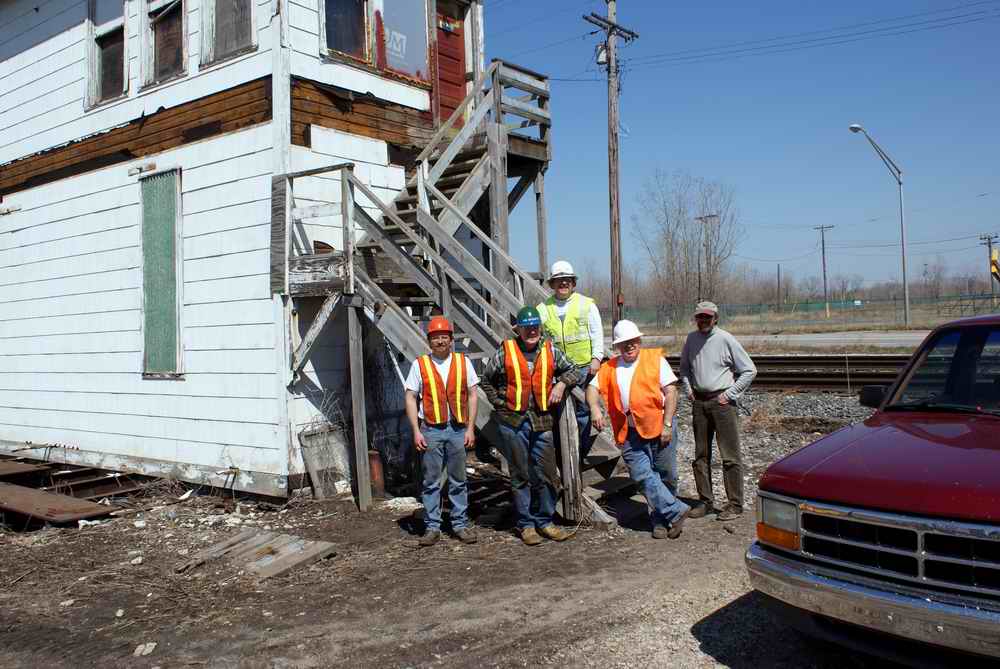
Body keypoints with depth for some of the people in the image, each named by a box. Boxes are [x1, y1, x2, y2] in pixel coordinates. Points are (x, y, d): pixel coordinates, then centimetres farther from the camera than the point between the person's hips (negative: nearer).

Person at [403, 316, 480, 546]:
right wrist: (416, 431, -5)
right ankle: (432, 527, 13)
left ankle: (460, 524, 18)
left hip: (458, 429, 1)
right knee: (431, 482, 4)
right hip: (431, 430, -1)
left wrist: (470, 428, 1)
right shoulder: (419, 365, 2)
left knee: (458, 481, 9)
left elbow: (472, 395, 7)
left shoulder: (463, 362, 6)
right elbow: (411, 399, 2)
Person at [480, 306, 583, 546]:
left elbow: (573, 371, 19)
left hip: (542, 420, 2)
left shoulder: (550, 351, 7)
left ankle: (545, 521, 21)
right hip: (513, 421, -2)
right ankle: (526, 524, 15)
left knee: (546, 474, 6)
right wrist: (500, 403, 2)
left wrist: (561, 383, 0)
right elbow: (487, 380, 10)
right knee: (521, 475, 6)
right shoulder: (505, 352, 0)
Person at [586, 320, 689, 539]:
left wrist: (667, 425, -9)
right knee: (643, 475, -9)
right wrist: (594, 408, -13)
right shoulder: (610, 367, 13)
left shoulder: (655, 359, 2)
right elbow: (593, 387, 8)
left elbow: (670, 392, -3)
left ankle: (661, 519, 21)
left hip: (659, 428, -2)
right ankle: (676, 511, -1)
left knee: (664, 475, 5)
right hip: (631, 433, 2)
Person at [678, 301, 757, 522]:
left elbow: (749, 370, -3)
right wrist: (688, 388, 9)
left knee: (730, 455, -3)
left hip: (722, 402, -5)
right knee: (701, 454, 10)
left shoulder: (726, 340, -7)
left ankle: (735, 504, 4)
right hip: (699, 402, 5)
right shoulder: (691, 339, 7)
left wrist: (729, 394, -7)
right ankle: (705, 501, 20)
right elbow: (684, 367, 24)